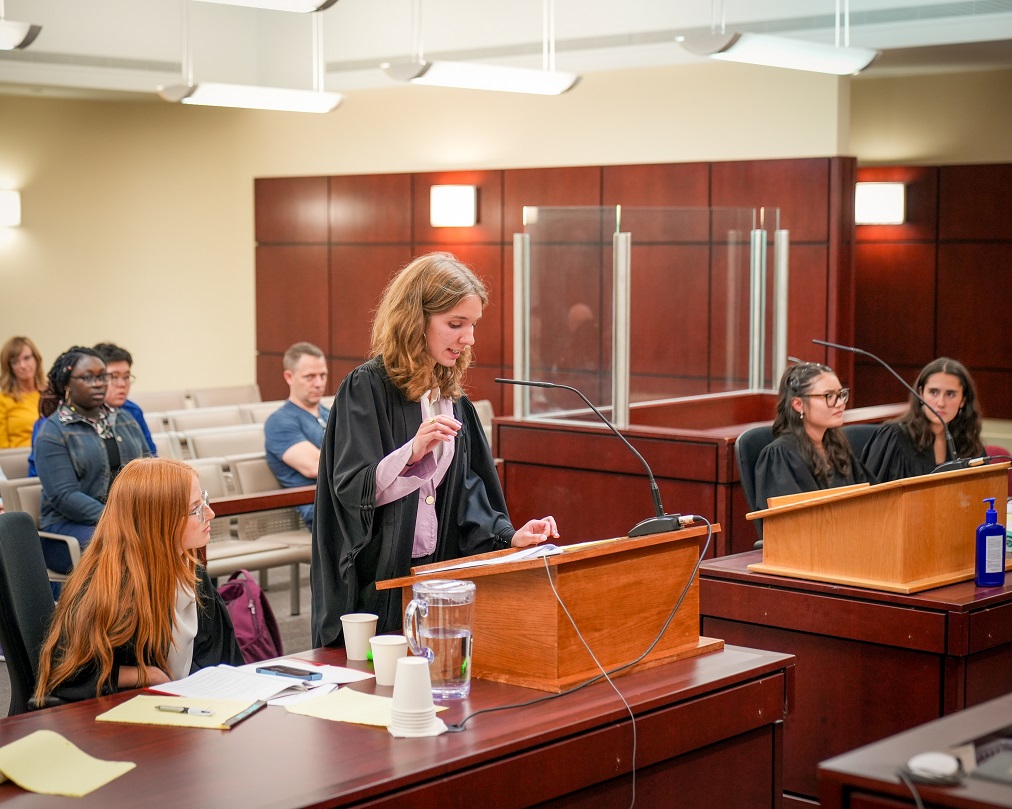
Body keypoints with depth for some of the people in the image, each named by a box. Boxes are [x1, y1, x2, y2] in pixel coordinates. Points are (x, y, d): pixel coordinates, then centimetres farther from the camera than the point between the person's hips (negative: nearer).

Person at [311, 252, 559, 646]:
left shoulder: (452, 396, 10)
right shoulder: (367, 387, -12)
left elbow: (466, 489, 12)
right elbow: (351, 488, -18)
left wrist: (507, 536, -5)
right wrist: (412, 452, -34)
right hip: (377, 582, -6)